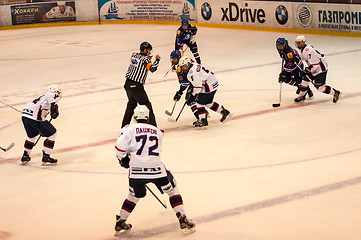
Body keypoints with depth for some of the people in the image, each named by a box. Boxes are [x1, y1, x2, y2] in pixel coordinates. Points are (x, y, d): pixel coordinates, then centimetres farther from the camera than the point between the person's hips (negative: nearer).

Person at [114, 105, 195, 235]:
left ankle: (120, 222, 25)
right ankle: (183, 220, 13)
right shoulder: (157, 131, 19)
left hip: (136, 169, 0)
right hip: (156, 168, 0)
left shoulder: (130, 128, 6)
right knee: (172, 189, 20)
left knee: (134, 195, 23)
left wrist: (123, 158, 8)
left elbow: (120, 144, -9)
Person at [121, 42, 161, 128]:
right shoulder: (144, 59, -11)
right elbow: (152, 68, -22)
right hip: (136, 86, -8)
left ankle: (124, 126, 30)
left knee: (132, 104, 24)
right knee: (146, 105, -4)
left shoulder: (134, 55, 11)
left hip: (128, 84, 8)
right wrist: (157, 60, -9)